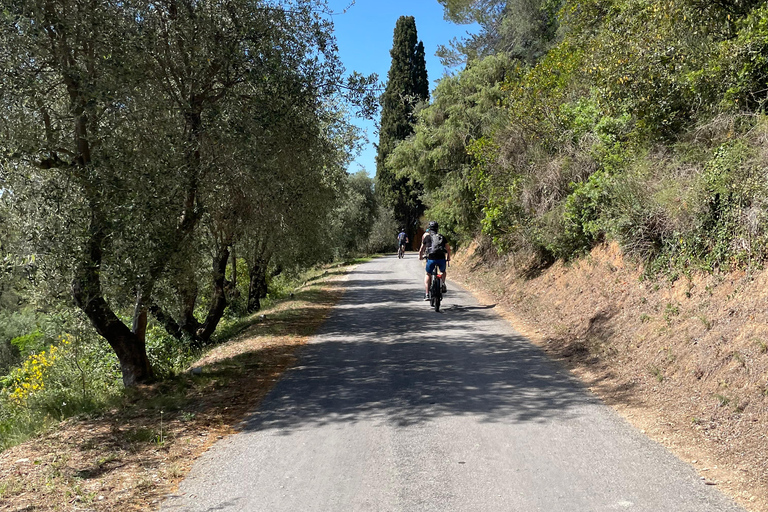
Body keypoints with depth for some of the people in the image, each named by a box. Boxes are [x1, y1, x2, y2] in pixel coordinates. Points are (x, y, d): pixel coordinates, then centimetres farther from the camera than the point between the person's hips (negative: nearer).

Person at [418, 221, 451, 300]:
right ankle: (443, 285, 10)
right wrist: (448, 257, 35)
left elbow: (421, 249, 15)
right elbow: (448, 248, 19)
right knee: (443, 272, 33)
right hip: (442, 259, 2)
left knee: (428, 275, 20)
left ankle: (427, 294, 10)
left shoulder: (426, 236, 10)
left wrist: (420, 256, 34)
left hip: (431, 259, -2)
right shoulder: (442, 237, 16)